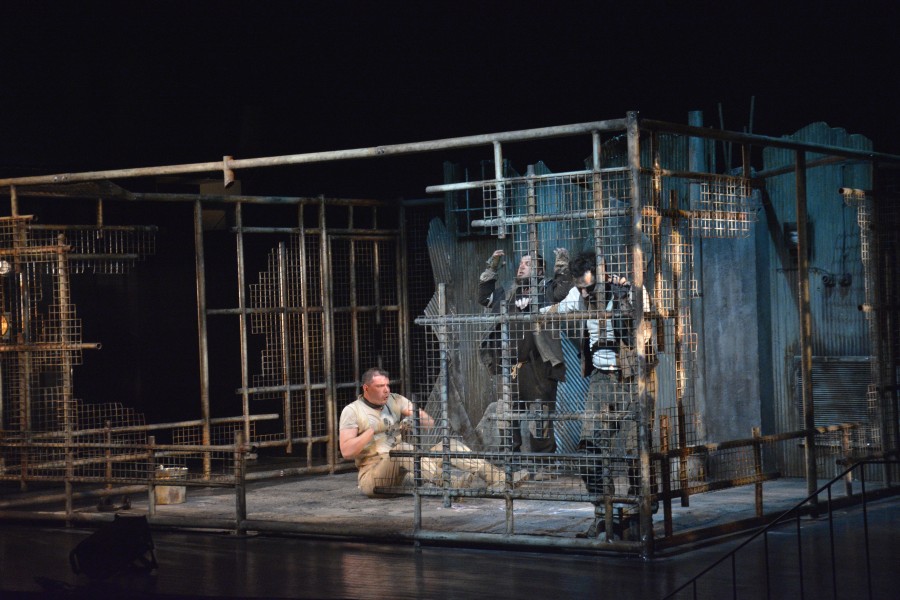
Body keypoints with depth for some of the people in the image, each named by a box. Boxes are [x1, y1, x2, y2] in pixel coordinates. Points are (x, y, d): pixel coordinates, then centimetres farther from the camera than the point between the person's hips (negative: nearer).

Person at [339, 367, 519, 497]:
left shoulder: (395, 401, 12)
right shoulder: (352, 411, -3)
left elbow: (430, 422, 4)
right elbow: (346, 451, -15)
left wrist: (413, 418, -18)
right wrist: (374, 430, -20)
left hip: (402, 470, 6)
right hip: (372, 474, -6)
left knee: (450, 445, -9)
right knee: (402, 449, -37)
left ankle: (499, 479, -21)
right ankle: (452, 486, -52)